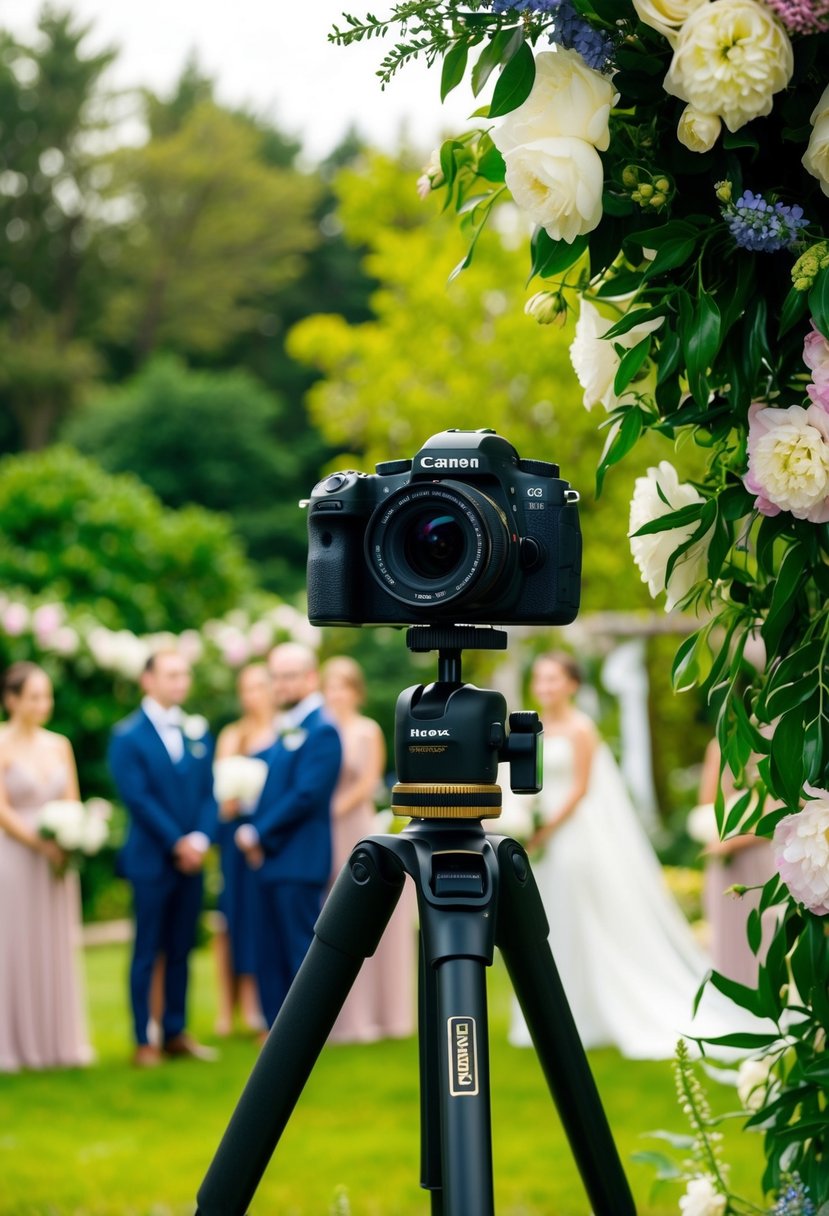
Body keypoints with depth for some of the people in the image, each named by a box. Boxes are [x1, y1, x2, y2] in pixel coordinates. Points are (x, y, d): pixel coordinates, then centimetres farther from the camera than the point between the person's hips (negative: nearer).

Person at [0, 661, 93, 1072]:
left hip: (56, 862, 5)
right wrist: (41, 843, -17)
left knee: (57, 950, 7)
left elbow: (72, 803, 12)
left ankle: (61, 1040, 14)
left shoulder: (59, 745, 10)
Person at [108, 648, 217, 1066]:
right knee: (147, 953, 0)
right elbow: (138, 798, -12)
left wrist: (200, 839, -8)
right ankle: (144, 1041, 4)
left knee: (181, 951, 9)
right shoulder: (128, 736, -5)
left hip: (191, 859, 5)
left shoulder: (197, 732, 11)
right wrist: (176, 843, -14)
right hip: (151, 860, -5)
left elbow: (208, 793, 8)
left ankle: (176, 1033, 16)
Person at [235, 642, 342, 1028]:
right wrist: (252, 833, 0)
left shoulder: (321, 730, -11)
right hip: (272, 860, 9)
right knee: (269, 958, 10)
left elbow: (305, 795, -19)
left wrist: (259, 834, -12)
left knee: (301, 951, -5)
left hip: (299, 863, -9)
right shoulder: (288, 730, 18)